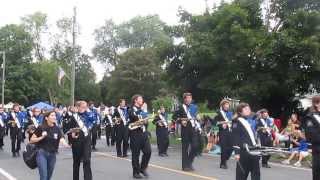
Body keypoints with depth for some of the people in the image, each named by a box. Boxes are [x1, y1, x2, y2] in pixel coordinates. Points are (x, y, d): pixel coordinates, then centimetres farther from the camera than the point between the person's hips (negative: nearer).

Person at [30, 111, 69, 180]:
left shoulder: (57, 129, 1)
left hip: (52, 155, 4)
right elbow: (31, 140, -2)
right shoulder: (41, 128, -7)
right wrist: (41, 137, -17)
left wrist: (67, 144, -33)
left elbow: (62, 140, -12)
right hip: (42, 153, -4)